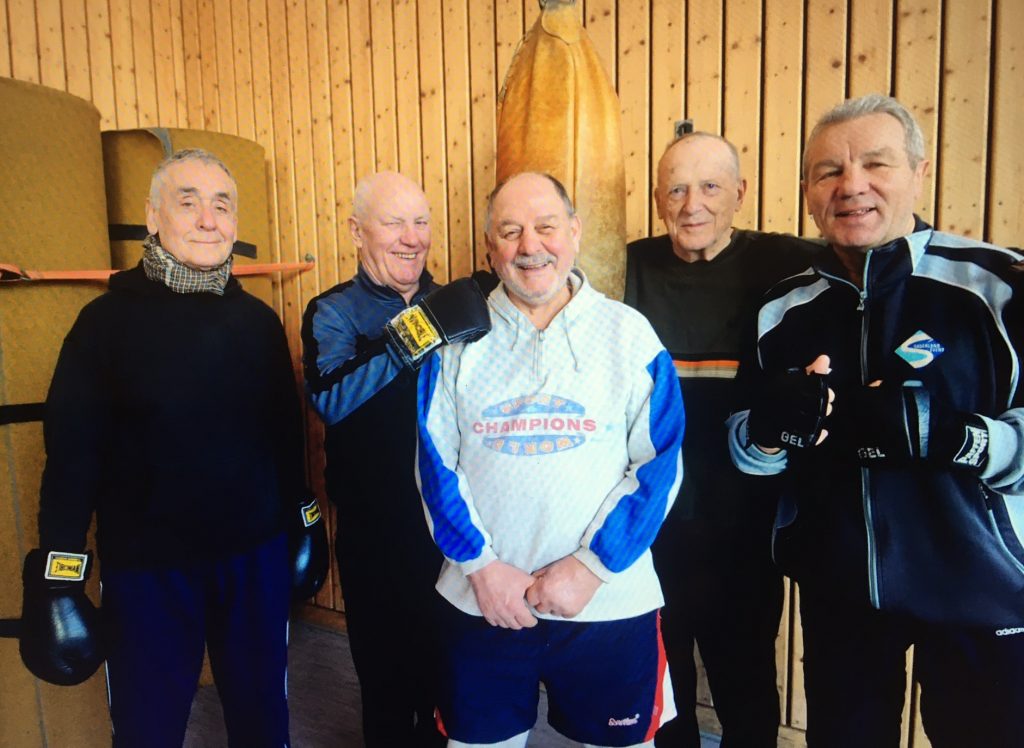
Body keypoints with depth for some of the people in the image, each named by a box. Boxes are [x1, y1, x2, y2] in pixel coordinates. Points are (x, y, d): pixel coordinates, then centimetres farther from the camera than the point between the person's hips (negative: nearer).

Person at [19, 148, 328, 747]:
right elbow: (73, 450, -8)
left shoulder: (258, 320, 1)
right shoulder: (108, 320, -8)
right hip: (147, 566, -2)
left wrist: (306, 524, 10)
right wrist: (59, 575, -9)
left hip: (257, 556, 3)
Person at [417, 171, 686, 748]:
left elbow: (660, 464, -6)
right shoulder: (459, 337, 0)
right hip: (480, 603, 1)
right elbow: (435, 463, 0)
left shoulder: (630, 333, -4)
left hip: (609, 606, -1)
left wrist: (589, 566, -11)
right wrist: (481, 565, -7)